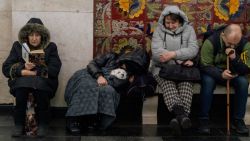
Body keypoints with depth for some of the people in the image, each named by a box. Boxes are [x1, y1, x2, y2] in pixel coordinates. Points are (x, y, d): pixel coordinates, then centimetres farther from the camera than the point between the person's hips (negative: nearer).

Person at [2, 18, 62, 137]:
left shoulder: (50, 47, 9)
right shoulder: (18, 46, 13)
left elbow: (54, 69, -3)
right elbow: (6, 68, 3)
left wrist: (35, 71, -14)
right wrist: (23, 69, -14)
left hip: (43, 82, -1)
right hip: (20, 82, 1)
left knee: (39, 85, -35)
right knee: (22, 83, -34)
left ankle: (43, 124, -19)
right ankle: (19, 124, -20)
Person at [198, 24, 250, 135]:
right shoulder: (210, 42, -23)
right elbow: (205, 66, -21)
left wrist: (235, 58, -35)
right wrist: (221, 74, -39)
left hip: (233, 74, 2)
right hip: (213, 72, -2)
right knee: (207, 81, -34)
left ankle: (238, 120, -14)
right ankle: (204, 119, -23)